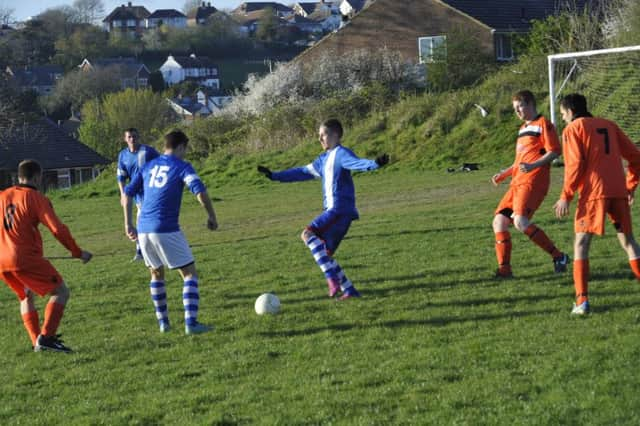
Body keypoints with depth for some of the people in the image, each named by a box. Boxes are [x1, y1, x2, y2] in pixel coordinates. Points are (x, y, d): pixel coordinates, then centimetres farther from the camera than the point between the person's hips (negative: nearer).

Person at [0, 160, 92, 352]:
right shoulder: (35, 197, -2)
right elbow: (57, 229, -9)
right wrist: (77, 252, -1)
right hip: (25, 258, -7)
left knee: (25, 296, 26)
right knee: (61, 291, 2)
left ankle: (36, 341, 17)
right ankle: (46, 337, -11)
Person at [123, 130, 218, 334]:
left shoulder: (148, 166, 17)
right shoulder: (181, 167, 0)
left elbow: (127, 193, 18)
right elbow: (200, 191, -15)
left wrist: (128, 224, 24)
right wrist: (212, 217, -2)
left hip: (143, 230, 6)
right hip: (167, 230, -6)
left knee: (156, 274, 24)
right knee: (190, 274, 2)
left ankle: (162, 321, 23)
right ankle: (191, 323, -10)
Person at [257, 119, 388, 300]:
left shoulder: (342, 154, -7)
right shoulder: (324, 159, 20)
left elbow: (357, 163, -27)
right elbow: (303, 172, 31)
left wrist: (375, 163, -48)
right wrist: (274, 176, 32)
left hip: (340, 210, -9)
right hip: (333, 211, 9)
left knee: (308, 233, -22)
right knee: (325, 255, 9)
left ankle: (333, 278, -27)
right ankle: (349, 290, 12)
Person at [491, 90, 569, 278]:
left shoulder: (543, 124, -1)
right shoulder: (523, 129, 27)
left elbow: (554, 152, -11)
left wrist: (533, 165, -25)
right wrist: (503, 174, 24)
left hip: (533, 181, -9)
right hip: (517, 183, 9)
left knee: (520, 222, -25)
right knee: (499, 222, 0)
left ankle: (558, 256, -17)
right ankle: (504, 269, 3)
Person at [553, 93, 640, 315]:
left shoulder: (573, 129, 4)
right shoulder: (609, 125, 20)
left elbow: (575, 165, -8)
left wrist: (566, 197, -4)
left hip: (593, 191, -5)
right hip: (618, 191, 5)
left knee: (581, 244, 0)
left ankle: (582, 301, -11)